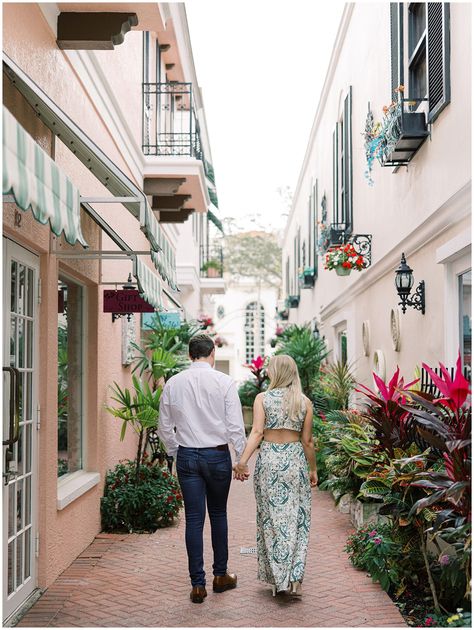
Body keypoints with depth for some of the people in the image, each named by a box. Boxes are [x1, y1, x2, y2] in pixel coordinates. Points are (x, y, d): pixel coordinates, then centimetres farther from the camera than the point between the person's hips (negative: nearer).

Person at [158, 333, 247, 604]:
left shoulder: (173, 383, 1)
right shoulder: (224, 382, -8)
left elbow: (165, 427, 7)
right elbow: (235, 425, -9)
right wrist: (243, 458, -2)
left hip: (187, 456, 2)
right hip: (217, 455, -1)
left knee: (194, 519, 5)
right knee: (218, 514, 15)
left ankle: (198, 584, 7)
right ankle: (221, 575, 25)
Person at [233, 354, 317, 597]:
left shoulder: (263, 398, -2)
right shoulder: (304, 402, 2)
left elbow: (257, 432, -13)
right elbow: (307, 441, 3)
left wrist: (243, 461, -18)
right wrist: (313, 469, 13)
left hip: (269, 459, -1)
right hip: (296, 460, 1)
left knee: (271, 518, 8)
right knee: (296, 519, 7)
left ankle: (277, 578, 11)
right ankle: (294, 578, 2)